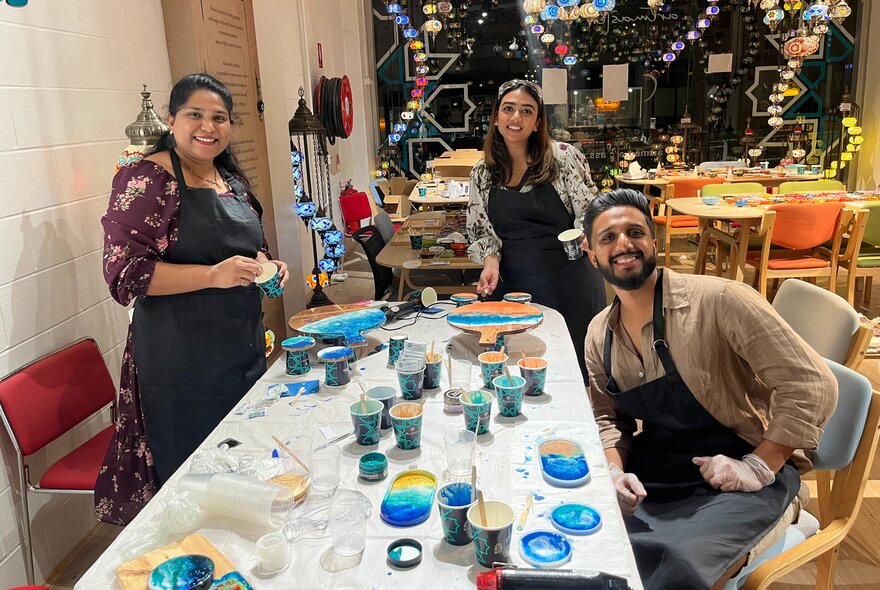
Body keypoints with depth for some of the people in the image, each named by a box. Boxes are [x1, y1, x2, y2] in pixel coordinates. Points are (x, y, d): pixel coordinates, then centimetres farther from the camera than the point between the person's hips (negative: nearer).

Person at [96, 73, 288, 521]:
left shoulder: (232, 179, 12)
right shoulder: (145, 180, -11)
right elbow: (124, 272, -17)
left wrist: (266, 264, 2)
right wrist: (213, 275, -28)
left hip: (246, 348, 8)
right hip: (183, 363, -7)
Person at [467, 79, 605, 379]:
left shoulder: (564, 158, -6)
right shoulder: (482, 173, 4)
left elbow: (589, 214, -3)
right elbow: (480, 230, 10)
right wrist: (490, 260, -8)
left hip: (568, 285, -2)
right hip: (511, 285, 2)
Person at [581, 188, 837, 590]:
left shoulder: (717, 301, -20)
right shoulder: (599, 334, 0)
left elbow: (811, 387, -17)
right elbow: (608, 417, 10)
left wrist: (758, 467, -18)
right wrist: (615, 470, -8)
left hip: (745, 477, -5)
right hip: (652, 472, 6)